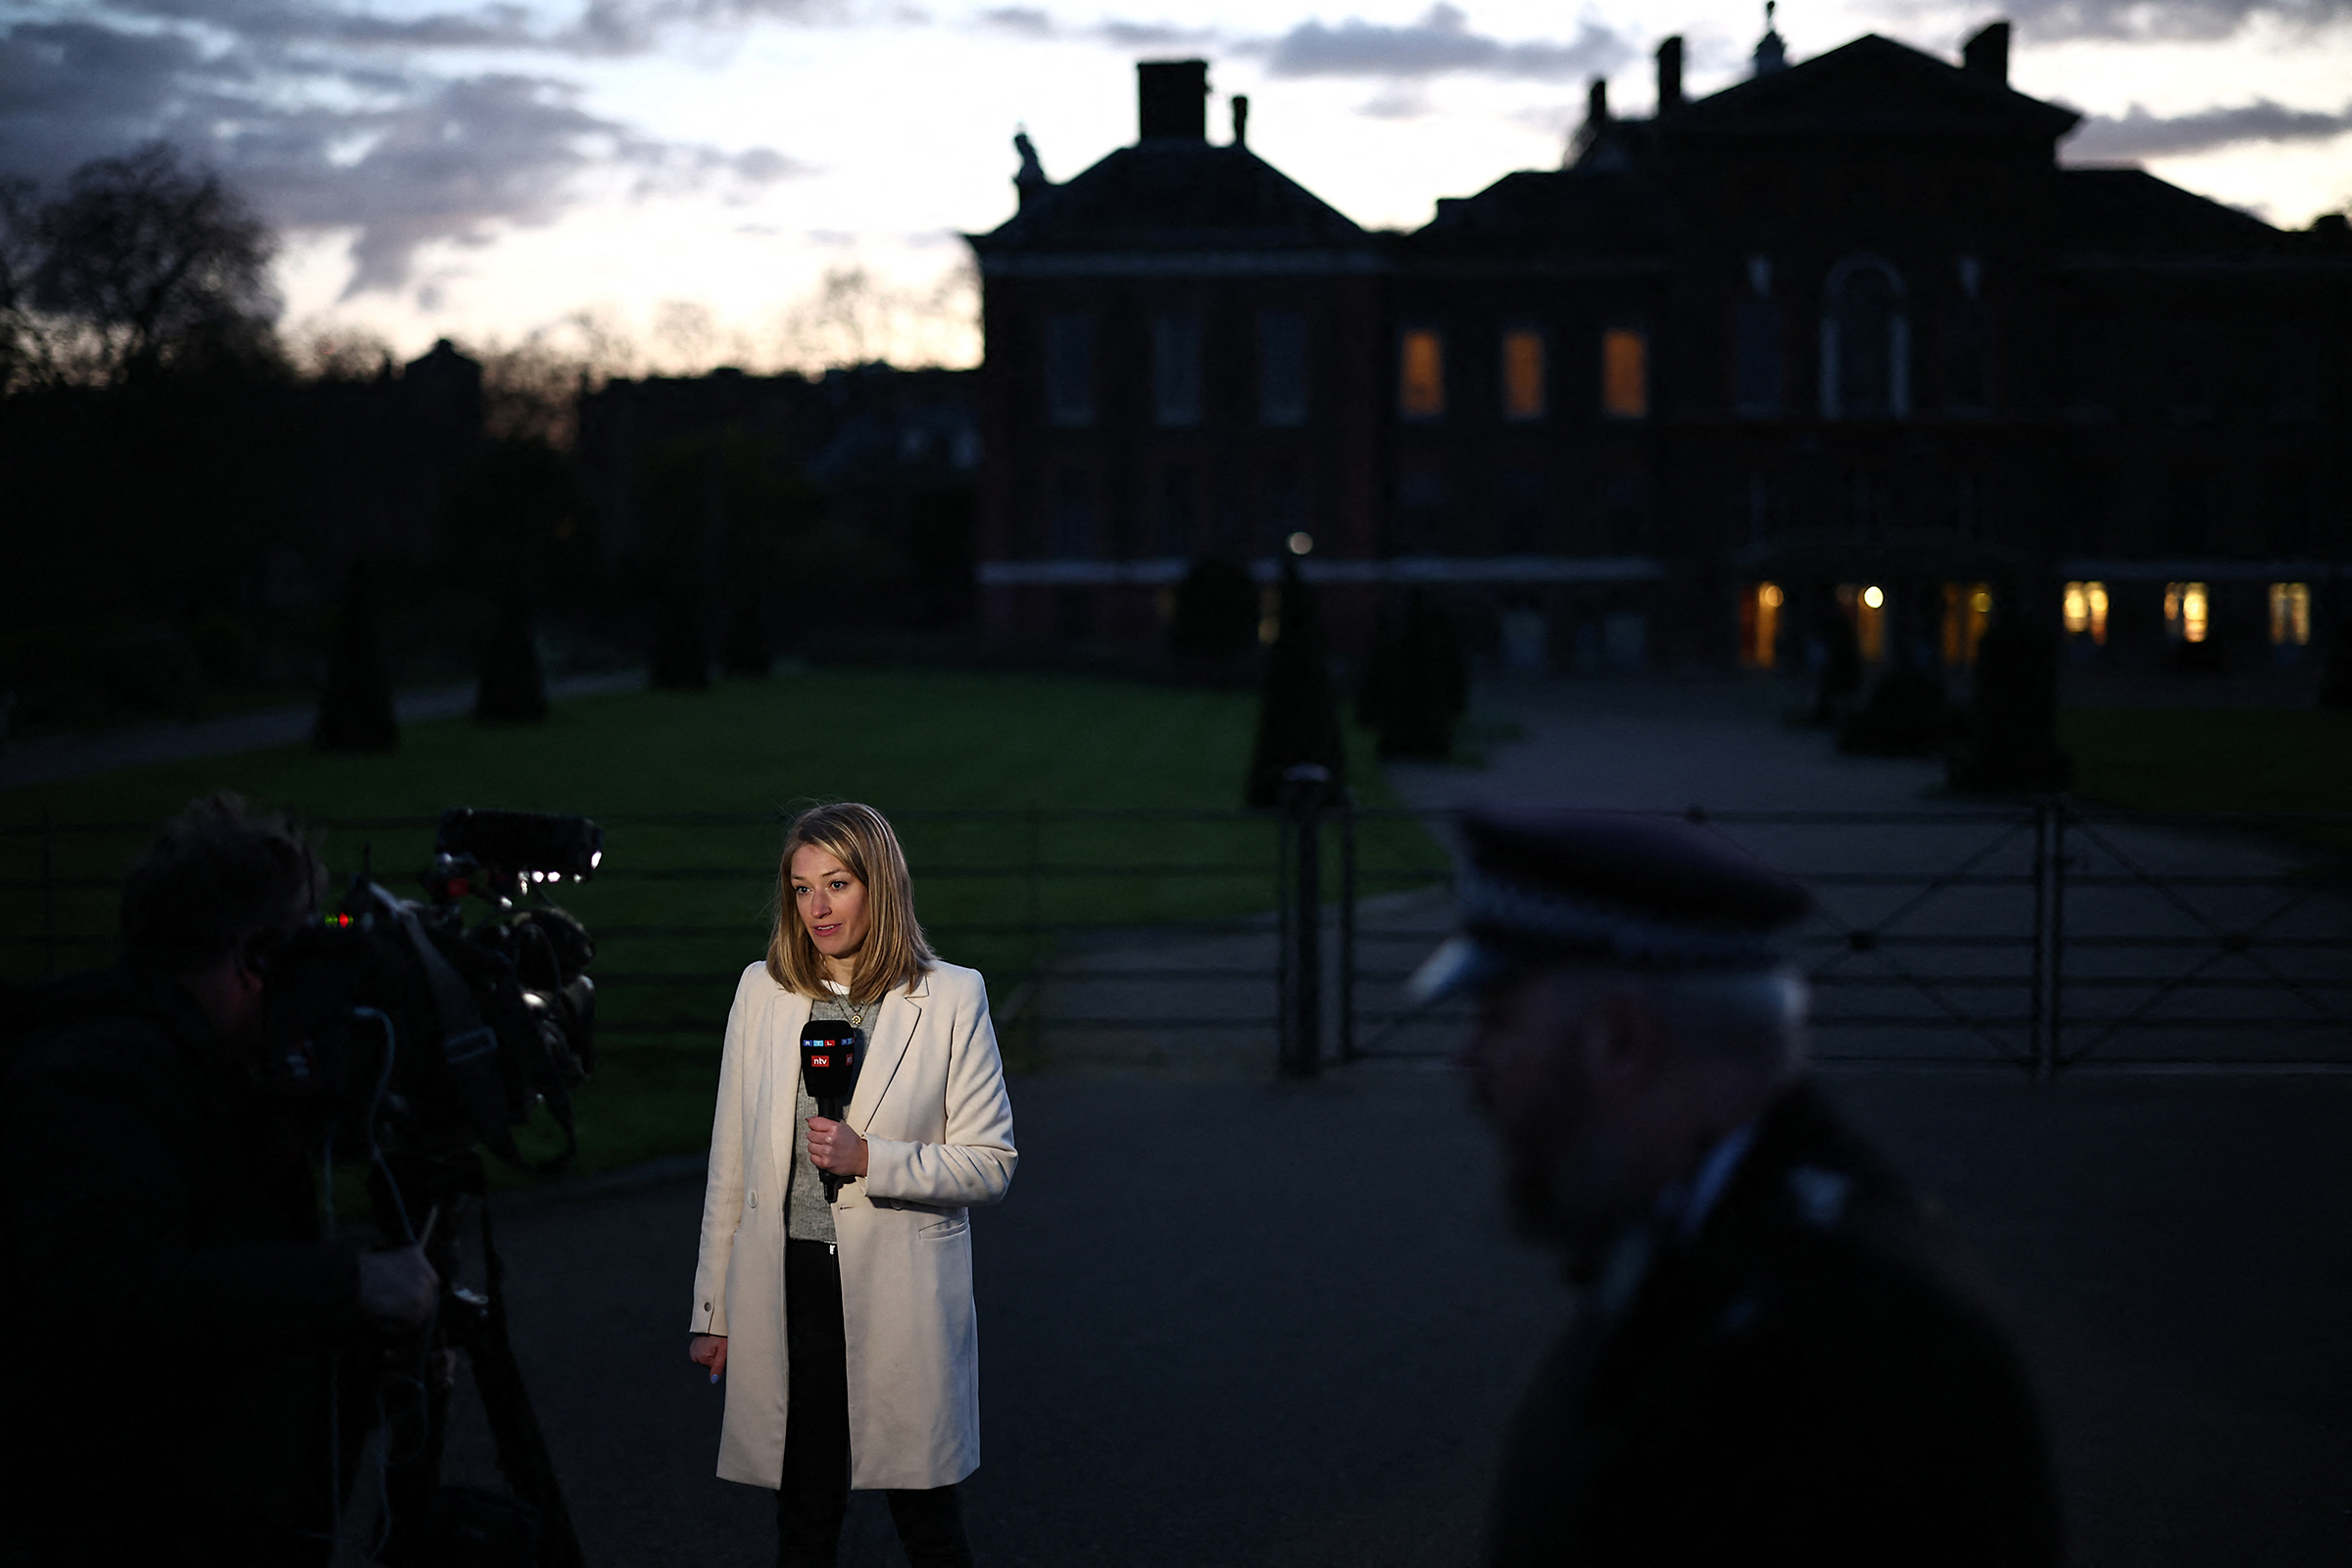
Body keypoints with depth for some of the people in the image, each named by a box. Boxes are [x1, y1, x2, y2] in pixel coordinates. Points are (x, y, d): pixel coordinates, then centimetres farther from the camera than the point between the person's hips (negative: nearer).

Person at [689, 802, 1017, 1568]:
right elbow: (731, 1160, 11)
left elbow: (990, 1162, -3)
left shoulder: (950, 998, -4)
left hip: (901, 1294, -3)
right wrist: (713, 1309, 11)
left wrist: (870, 1159, -17)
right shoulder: (762, 991, 6)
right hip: (789, 1286, 3)